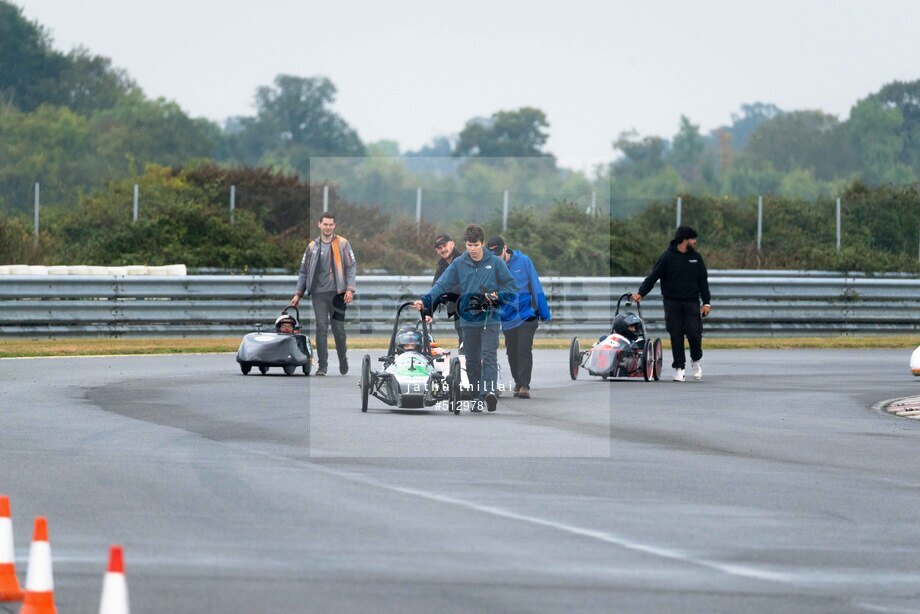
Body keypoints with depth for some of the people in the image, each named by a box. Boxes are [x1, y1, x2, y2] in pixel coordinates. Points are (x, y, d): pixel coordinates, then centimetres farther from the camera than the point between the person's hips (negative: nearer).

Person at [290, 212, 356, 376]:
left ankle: (343, 361, 22)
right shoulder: (312, 247, 10)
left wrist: (350, 289, -8)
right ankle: (322, 365, -1)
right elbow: (304, 271, 14)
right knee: (321, 328, -3)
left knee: (339, 329, 3)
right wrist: (298, 293, 9)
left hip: (337, 293, -2)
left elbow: (351, 267, 2)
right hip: (318, 293, 2)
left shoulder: (342, 243, 3)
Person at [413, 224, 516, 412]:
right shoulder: (459, 264, 5)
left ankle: (490, 391, -31)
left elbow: (511, 287, 6)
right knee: (472, 361, 7)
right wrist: (425, 300, -16)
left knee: (489, 356, -17)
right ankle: (478, 397, 16)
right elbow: (442, 285, -1)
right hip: (468, 319, 3)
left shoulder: (495, 263, 1)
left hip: (490, 319, -3)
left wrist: (497, 297, -13)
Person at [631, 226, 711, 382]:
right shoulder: (668, 257, -2)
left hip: (691, 303, 2)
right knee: (676, 336, -1)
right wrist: (641, 292, -14)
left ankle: (696, 361, 19)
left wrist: (706, 303, 5)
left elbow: (703, 281, 11)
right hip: (672, 303, -2)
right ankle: (679, 368, 8)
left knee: (694, 334, -7)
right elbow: (653, 276, -4)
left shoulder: (696, 257, 8)